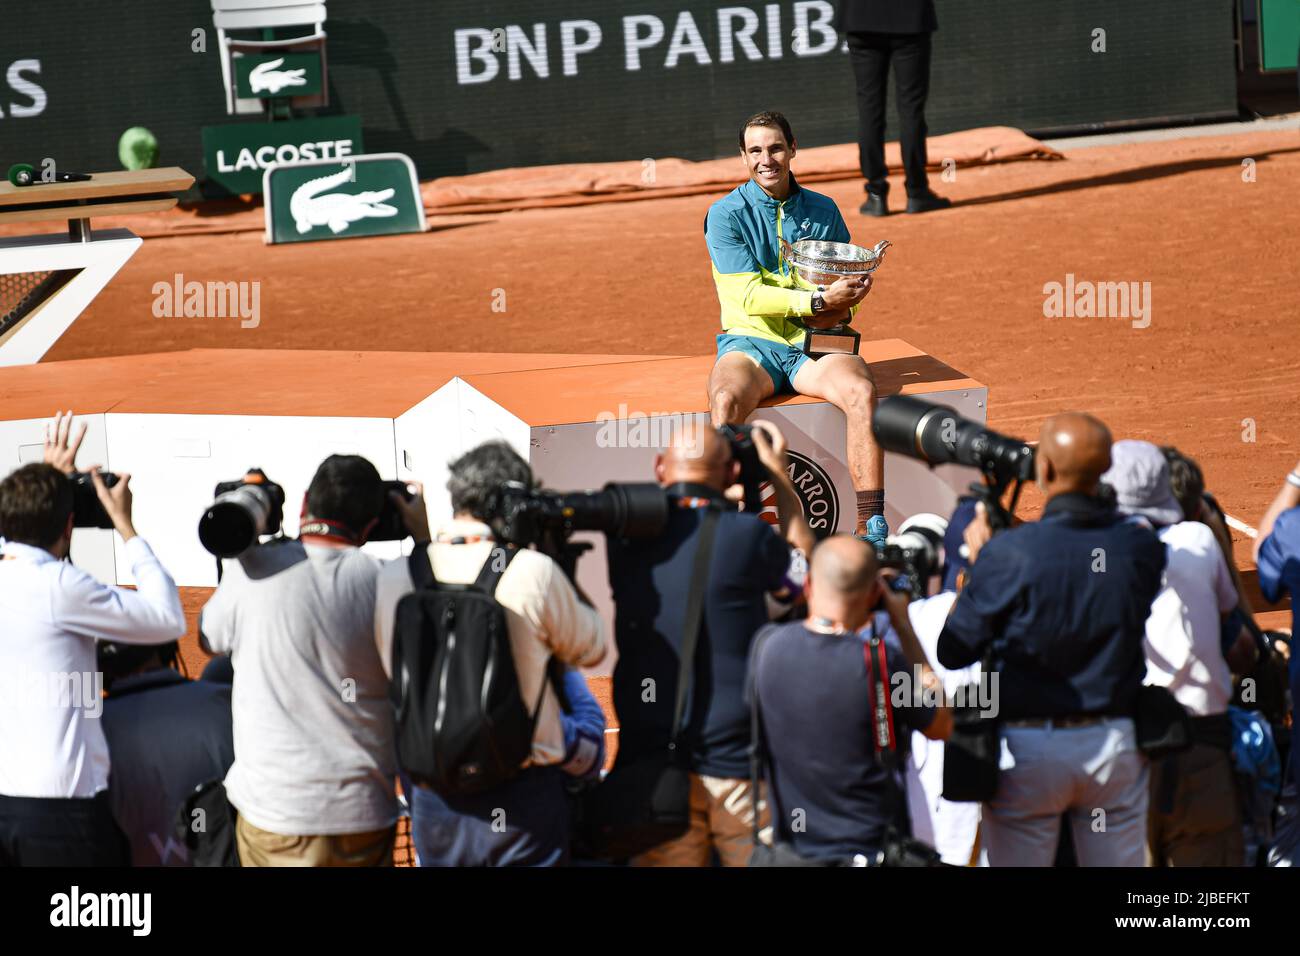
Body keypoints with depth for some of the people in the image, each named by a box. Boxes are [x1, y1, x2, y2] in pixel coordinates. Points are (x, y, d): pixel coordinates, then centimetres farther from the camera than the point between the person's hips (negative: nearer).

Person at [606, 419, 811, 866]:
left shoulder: (627, 535, 2)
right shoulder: (745, 534, -8)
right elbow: (808, 571, 12)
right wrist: (781, 477, 17)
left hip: (649, 763, 3)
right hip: (736, 763, -3)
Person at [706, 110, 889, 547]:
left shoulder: (823, 211, 13)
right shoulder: (726, 214, 2)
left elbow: (848, 284, 18)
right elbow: (747, 295, -9)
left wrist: (842, 308, -7)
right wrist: (819, 301, -20)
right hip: (750, 342, -2)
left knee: (860, 391, -30)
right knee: (727, 399, -36)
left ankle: (871, 527, -32)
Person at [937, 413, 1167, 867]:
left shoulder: (1008, 554, -17)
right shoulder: (1141, 547, -7)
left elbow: (953, 651, -8)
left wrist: (977, 560, 5)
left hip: (1028, 749, -3)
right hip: (1115, 744, 3)